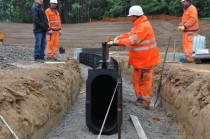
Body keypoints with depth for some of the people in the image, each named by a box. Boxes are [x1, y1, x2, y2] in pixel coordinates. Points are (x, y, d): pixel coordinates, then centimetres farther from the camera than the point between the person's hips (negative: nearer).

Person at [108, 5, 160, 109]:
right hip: (139, 58, 10)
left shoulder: (143, 26, -23)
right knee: (137, 79, 16)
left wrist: (116, 42, -31)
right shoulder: (138, 25, 12)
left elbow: (132, 40, -30)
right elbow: (130, 34, 12)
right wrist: (118, 37, -5)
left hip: (145, 59, -10)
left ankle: (146, 102, 7)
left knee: (144, 80, -2)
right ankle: (140, 97, 27)